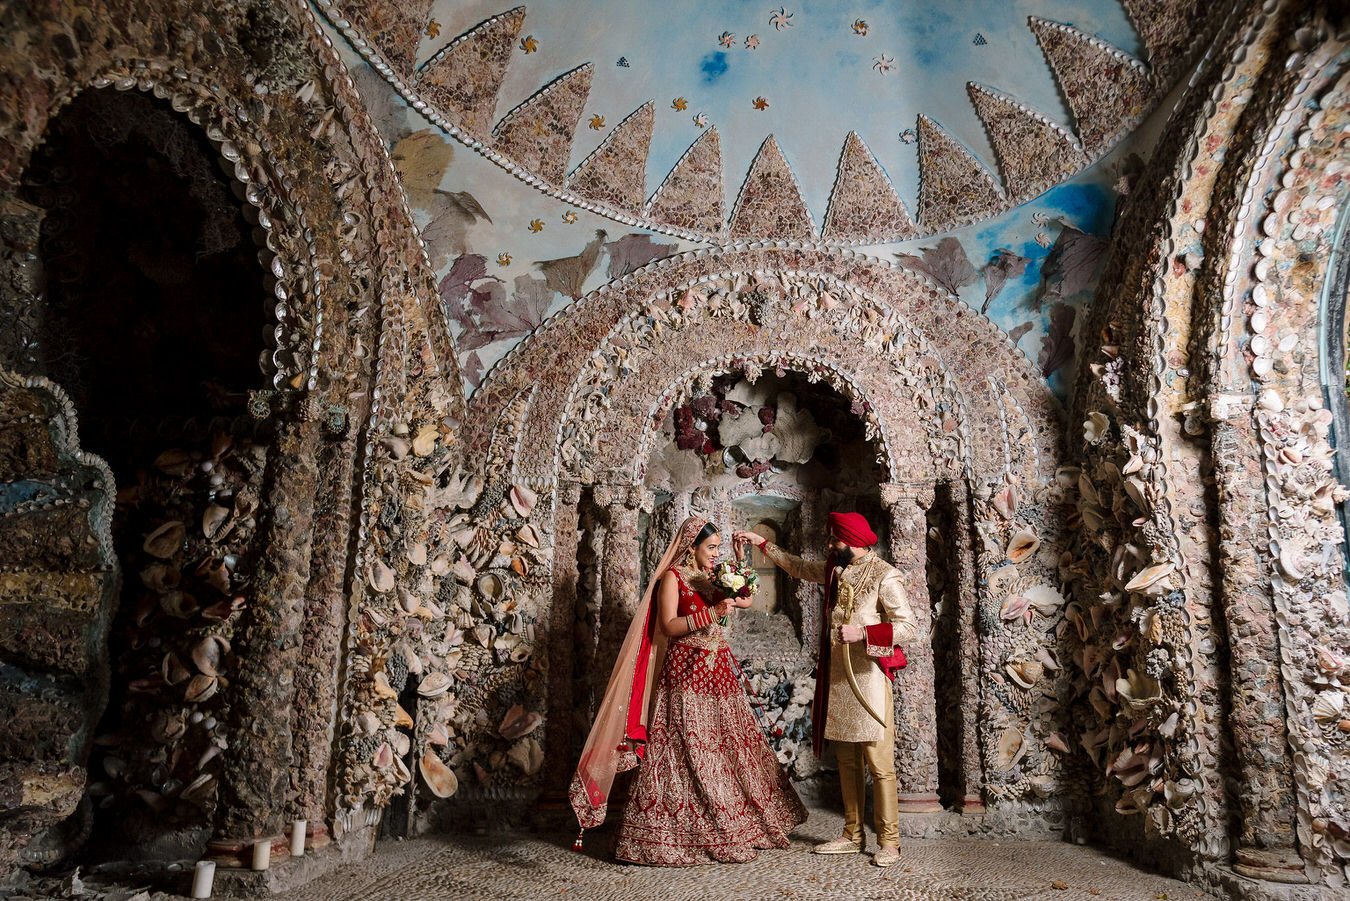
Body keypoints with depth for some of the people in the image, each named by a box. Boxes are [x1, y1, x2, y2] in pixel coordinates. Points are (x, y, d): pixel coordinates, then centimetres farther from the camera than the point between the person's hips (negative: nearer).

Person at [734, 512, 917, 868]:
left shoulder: (884, 577, -10)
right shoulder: (835, 571, 13)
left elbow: (909, 627, -13)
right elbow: (798, 566, 29)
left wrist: (862, 632, -20)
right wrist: (761, 543, 28)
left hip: (868, 676, -7)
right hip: (837, 677, 7)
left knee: (879, 764, -4)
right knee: (847, 762, 12)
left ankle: (888, 842, 6)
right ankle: (852, 835, 21)